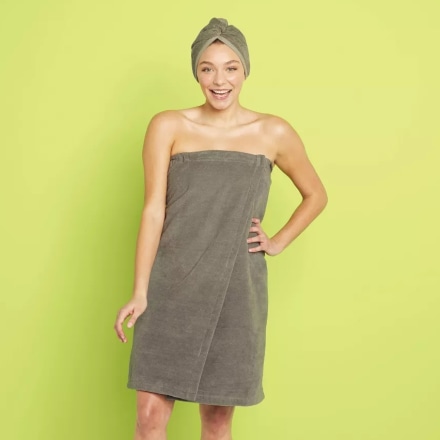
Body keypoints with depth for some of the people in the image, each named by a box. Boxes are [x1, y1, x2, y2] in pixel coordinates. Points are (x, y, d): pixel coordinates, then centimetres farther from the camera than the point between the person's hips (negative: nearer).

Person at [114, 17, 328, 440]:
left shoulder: (275, 133, 3)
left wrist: (277, 243, 5)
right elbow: (153, 210, -4)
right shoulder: (168, 127, 0)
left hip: (235, 289, 1)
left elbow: (316, 195, 17)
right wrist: (139, 292, -8)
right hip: (172, 286, -1)